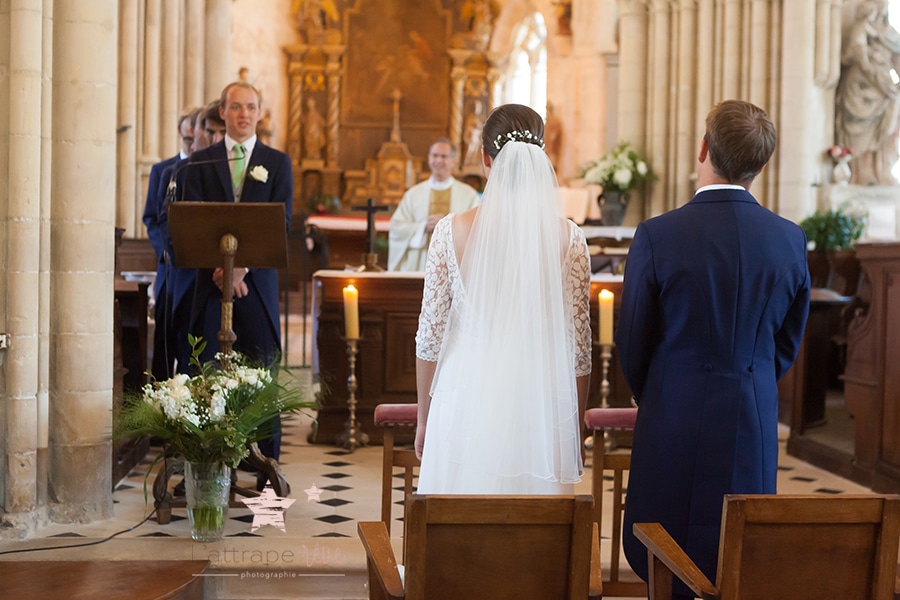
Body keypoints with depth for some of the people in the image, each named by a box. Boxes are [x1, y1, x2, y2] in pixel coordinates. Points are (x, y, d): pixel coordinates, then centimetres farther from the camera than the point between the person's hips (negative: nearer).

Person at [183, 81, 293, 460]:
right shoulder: (201, 162, 10)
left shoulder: (278, 163, 8)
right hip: (212, 280, 1)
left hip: (259, 281, 0)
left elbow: (281, 224, -1)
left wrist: (243, 265, -12)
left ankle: (268, 463, 7)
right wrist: (218, 263, -12)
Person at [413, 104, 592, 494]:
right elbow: (579, 347, 0)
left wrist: (424, 419, 12)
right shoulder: (567, 237, -4)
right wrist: (576, 429, 12)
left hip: (466, 409, 0)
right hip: (542, 413, 1)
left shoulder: (452, 231, -5)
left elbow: (430, 336, 0)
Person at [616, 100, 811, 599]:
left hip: (675, 422, -3)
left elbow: (631, 343, -3)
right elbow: (788, 343, 9)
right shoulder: (790, 239, -2)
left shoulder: (657, 236, -13)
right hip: (754, 425, 3)